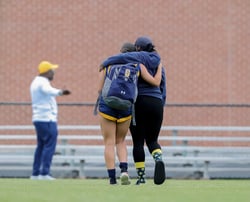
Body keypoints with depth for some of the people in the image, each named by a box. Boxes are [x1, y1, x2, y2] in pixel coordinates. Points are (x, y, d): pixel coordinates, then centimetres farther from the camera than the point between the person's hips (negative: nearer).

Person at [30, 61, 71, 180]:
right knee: (49, 145, -11)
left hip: (38, 119, 10)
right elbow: (49, 90, -37)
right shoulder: (43, 82, -14)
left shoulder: (35, 82, 19)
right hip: (47, 119, -10)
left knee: (41, 146, 14)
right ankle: (44, 173, -15)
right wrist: (60, 92, -55)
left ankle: (35, 173, 13)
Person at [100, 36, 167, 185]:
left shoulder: (140, 57, 0)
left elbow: (123, 57, -18)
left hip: (138, 102, -4)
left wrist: (105, 63, -6)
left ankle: (141, 175, -1)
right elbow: (163, 87, 16)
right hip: (156, 103, 4)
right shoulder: (159, 63, 17)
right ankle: (158, 158, -24)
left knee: (138, 141, 3)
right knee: (152, 140, 9)